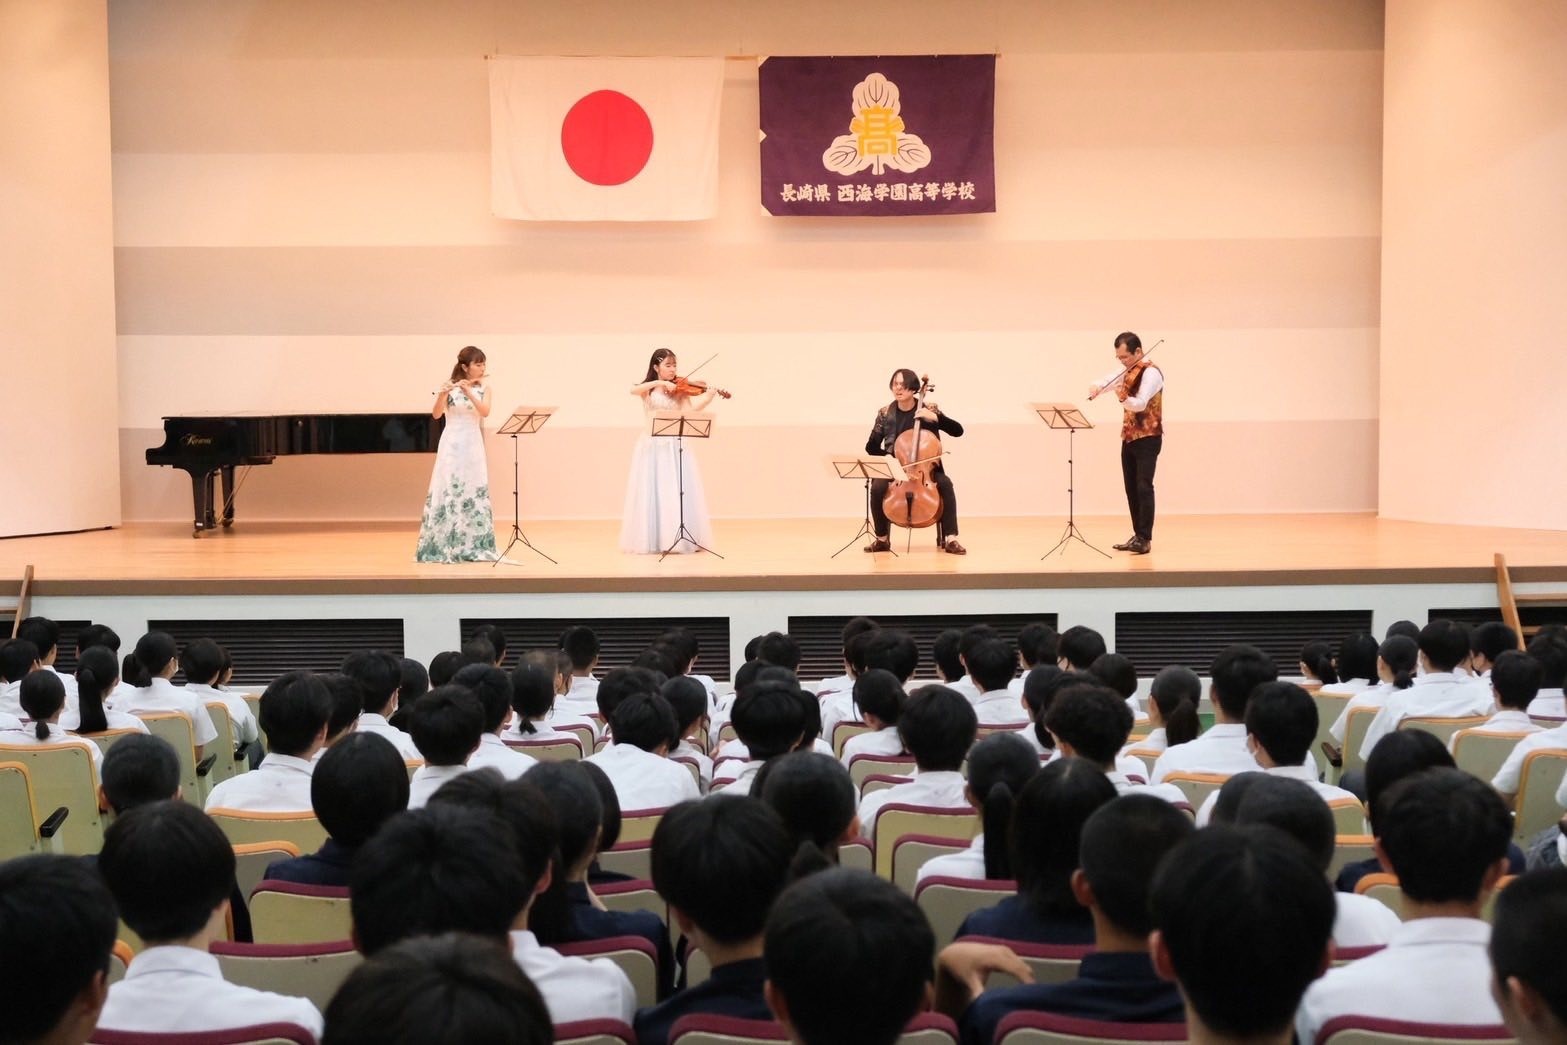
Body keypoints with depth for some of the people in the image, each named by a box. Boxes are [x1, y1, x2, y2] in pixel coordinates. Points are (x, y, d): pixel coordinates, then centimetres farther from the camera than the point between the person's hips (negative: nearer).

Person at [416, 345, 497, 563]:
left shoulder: (483, 388, 6)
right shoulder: (449, 386, -3)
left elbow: (485, 412, -12)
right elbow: (436, 414, -15)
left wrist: (468, 392, -23)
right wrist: (443, 394, -33)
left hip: (473, 445, 3)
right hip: (452, 445, -3)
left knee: (475, 494, 3)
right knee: (447, 492, -6)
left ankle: (472, 547, 10)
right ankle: (440, 548, -1)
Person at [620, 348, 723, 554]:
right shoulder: (648, 389, 6)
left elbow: (692, 409, -11)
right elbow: (633, 390, -17)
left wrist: (710, 396, -25)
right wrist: (659, 382, -24)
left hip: (675, 446, 1)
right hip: (652, 447, -1)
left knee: (678, 492, -4)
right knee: (652, 491, -2)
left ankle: (681, 537, 0)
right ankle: (651, 539, 4)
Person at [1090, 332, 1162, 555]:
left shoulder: (1151, 373, -15)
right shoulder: (1127, 373, 11)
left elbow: (1140, 403, -28)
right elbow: (1107, 381, 15)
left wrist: (1123, 398, -49)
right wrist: (1097, 388, -10)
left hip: (1148, 438, -8)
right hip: (1129, 438, 8)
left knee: (1144, 487, -12)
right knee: (1131, 488, 9)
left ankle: (1145, 539, -13)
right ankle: (1138, 535, 15)